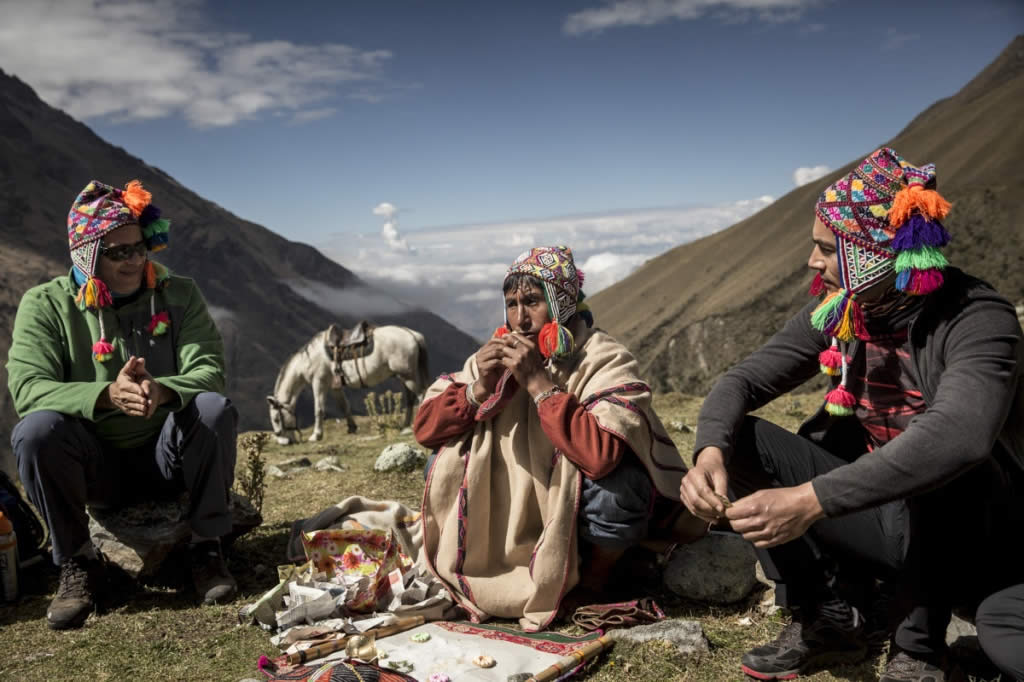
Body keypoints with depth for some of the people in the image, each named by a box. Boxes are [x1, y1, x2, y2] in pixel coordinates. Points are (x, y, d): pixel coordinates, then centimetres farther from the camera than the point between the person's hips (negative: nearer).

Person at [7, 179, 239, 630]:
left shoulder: (179, 296, -3)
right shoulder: (46, 305, -6)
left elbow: (209, 371, -14)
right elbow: (27, 388, -19)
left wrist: (161, 390, -38)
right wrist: (107, 395, -39)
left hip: (165, 456, 1)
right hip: (95, 465, 0)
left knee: (214, 408, -29)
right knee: (36, 431, -30)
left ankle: (206, 546, -11)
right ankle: (78, 562, -9)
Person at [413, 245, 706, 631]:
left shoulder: (605, 361, -21)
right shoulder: (498, 355, -5)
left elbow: (601, 454, -39)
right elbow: (424, 428, -6)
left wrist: (537, 382, -33)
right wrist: (479, 388, -22)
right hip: (522, 510, 5)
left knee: (615, 486, -35)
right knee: (444, 466, -8)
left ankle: (594, 580, -3)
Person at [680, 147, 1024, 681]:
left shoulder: (976, 320, -22)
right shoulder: (836, 315, -4)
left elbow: (958, 436, -40)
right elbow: (744, 379, -6)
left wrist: (811, 500, -46)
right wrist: (711, 451, -28)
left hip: (975, 544, -5)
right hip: (886, 520, 5)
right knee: (742, 441, -11)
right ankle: (830, 617, -2)